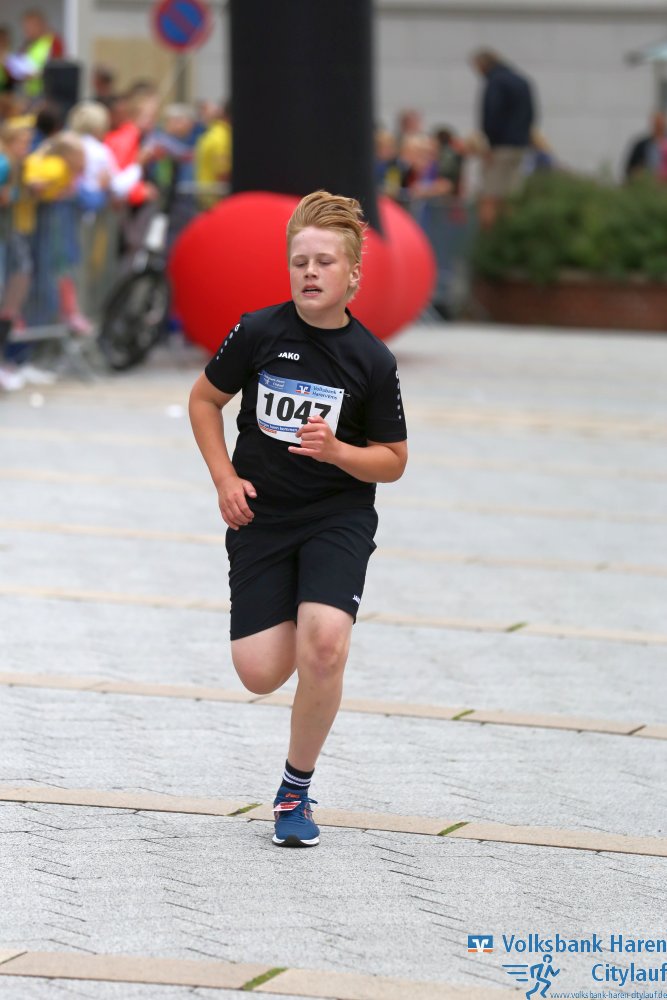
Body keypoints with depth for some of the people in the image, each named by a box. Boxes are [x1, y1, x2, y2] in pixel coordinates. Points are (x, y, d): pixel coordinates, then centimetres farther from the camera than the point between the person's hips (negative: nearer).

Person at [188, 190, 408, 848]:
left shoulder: (372, 361, -8)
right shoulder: (259, 333, -7)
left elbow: (393, 461, 0)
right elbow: (204, 400, 8)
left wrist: (336, 450, -19)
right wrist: (225, 478, -3)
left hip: (339, 517, -1)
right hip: (260, 516, 1)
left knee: (323, 644, -26)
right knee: (260, 673, -6)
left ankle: (296, 790, -5)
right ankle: (289, 618, 34)